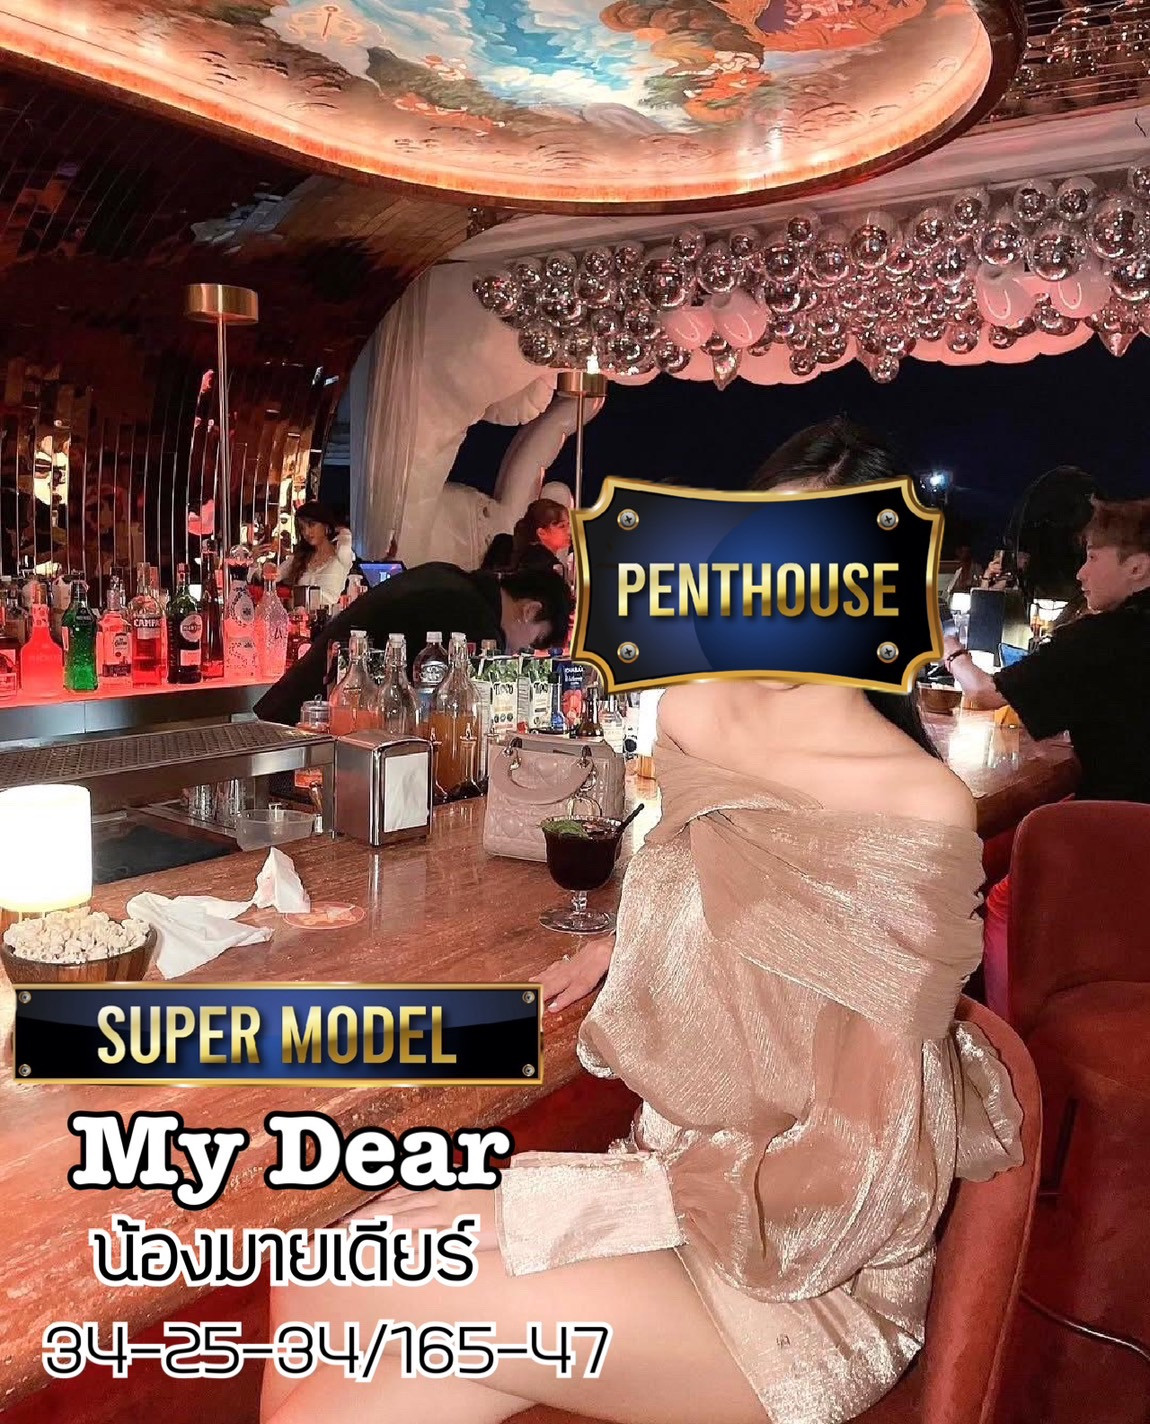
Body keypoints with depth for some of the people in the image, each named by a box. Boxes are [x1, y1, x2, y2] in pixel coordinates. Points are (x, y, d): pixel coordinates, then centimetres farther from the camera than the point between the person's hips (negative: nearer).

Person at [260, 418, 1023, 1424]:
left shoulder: (916, 814, -20)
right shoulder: (693, 713, -1)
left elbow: (856, 1180, -18)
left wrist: (545, 1201, -21)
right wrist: (628, 949, 4)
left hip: (811, 1277, -5)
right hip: (666, 1193, 5)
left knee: (323, 1293, -19)